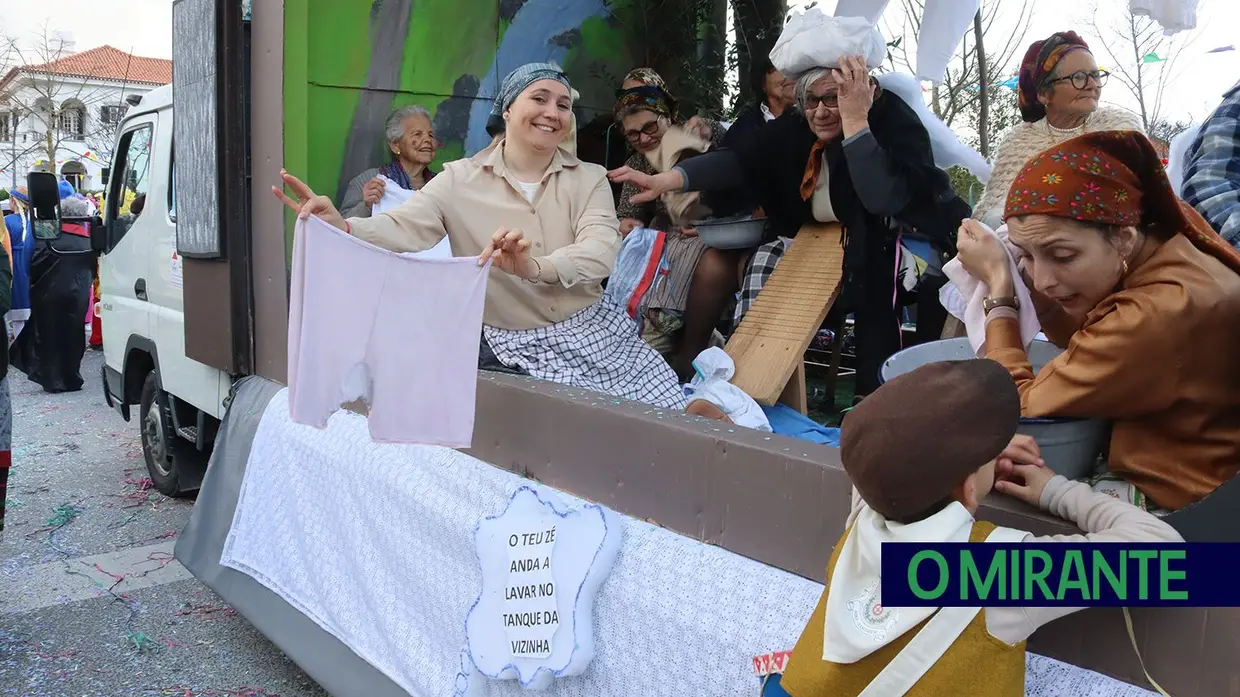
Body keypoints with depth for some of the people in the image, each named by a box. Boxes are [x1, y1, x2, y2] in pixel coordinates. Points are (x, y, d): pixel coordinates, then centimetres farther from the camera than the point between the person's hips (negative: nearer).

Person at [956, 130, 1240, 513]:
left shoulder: (1160, 315, -32)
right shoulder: (1162, 232, -8)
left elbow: (1017, 407, -20)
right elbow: (1090, 345, 9)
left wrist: (998, 285, -13)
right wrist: (1025, 274, -8)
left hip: (1175, 507, -7)